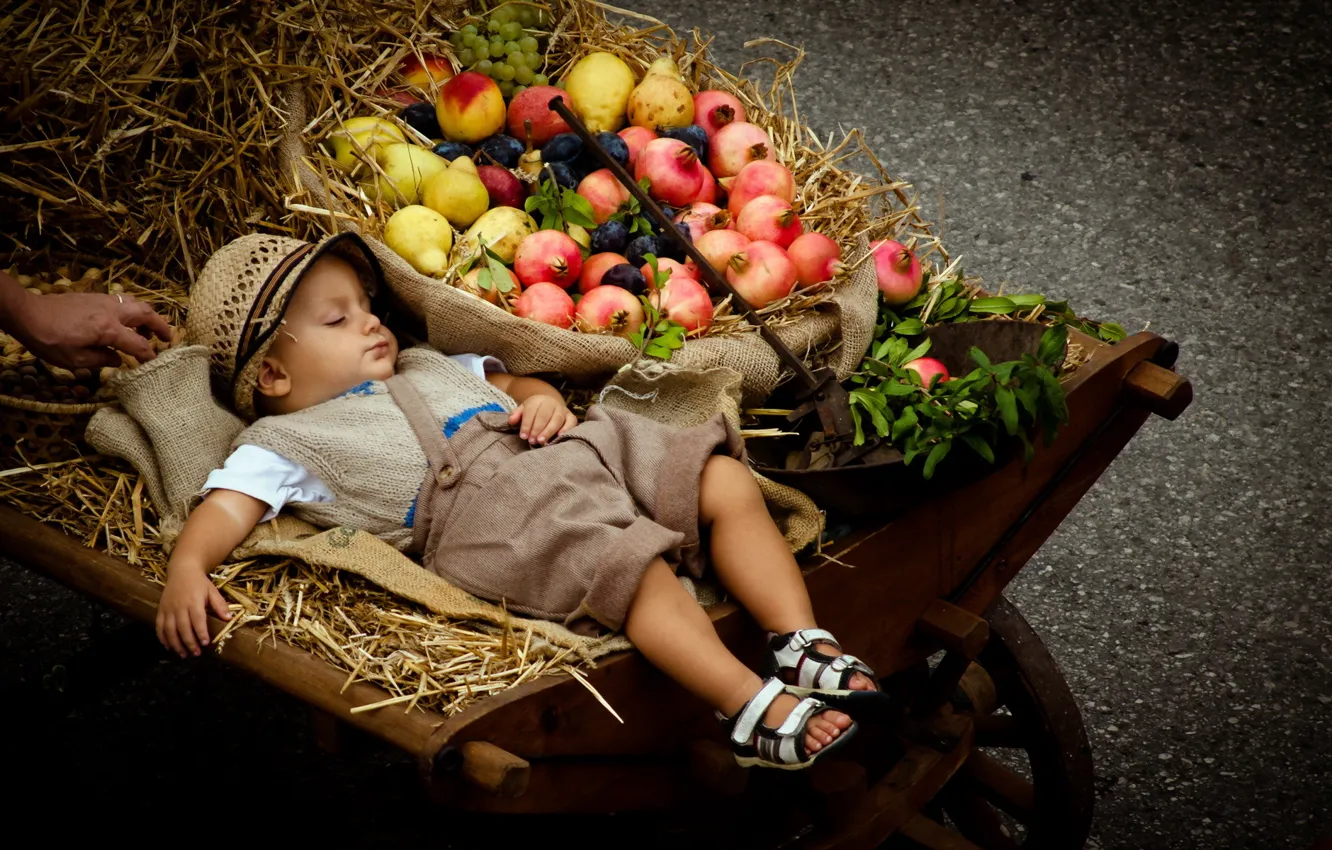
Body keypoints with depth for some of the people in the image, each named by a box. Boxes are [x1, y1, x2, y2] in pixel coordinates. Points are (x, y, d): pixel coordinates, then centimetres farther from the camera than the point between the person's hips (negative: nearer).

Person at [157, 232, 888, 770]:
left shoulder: (424, 365, 35)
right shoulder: (285, 443, 12)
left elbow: (509, 382, 38)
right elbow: (226, 508, 0)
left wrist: (542, 398, 13)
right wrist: (186, 570, -21)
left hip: (580, 449, 8)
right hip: (485, 507, -8)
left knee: (726, 482, -6)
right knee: (636, 567, -31)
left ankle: (802, 647, -12)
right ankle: (751, 709, -34)